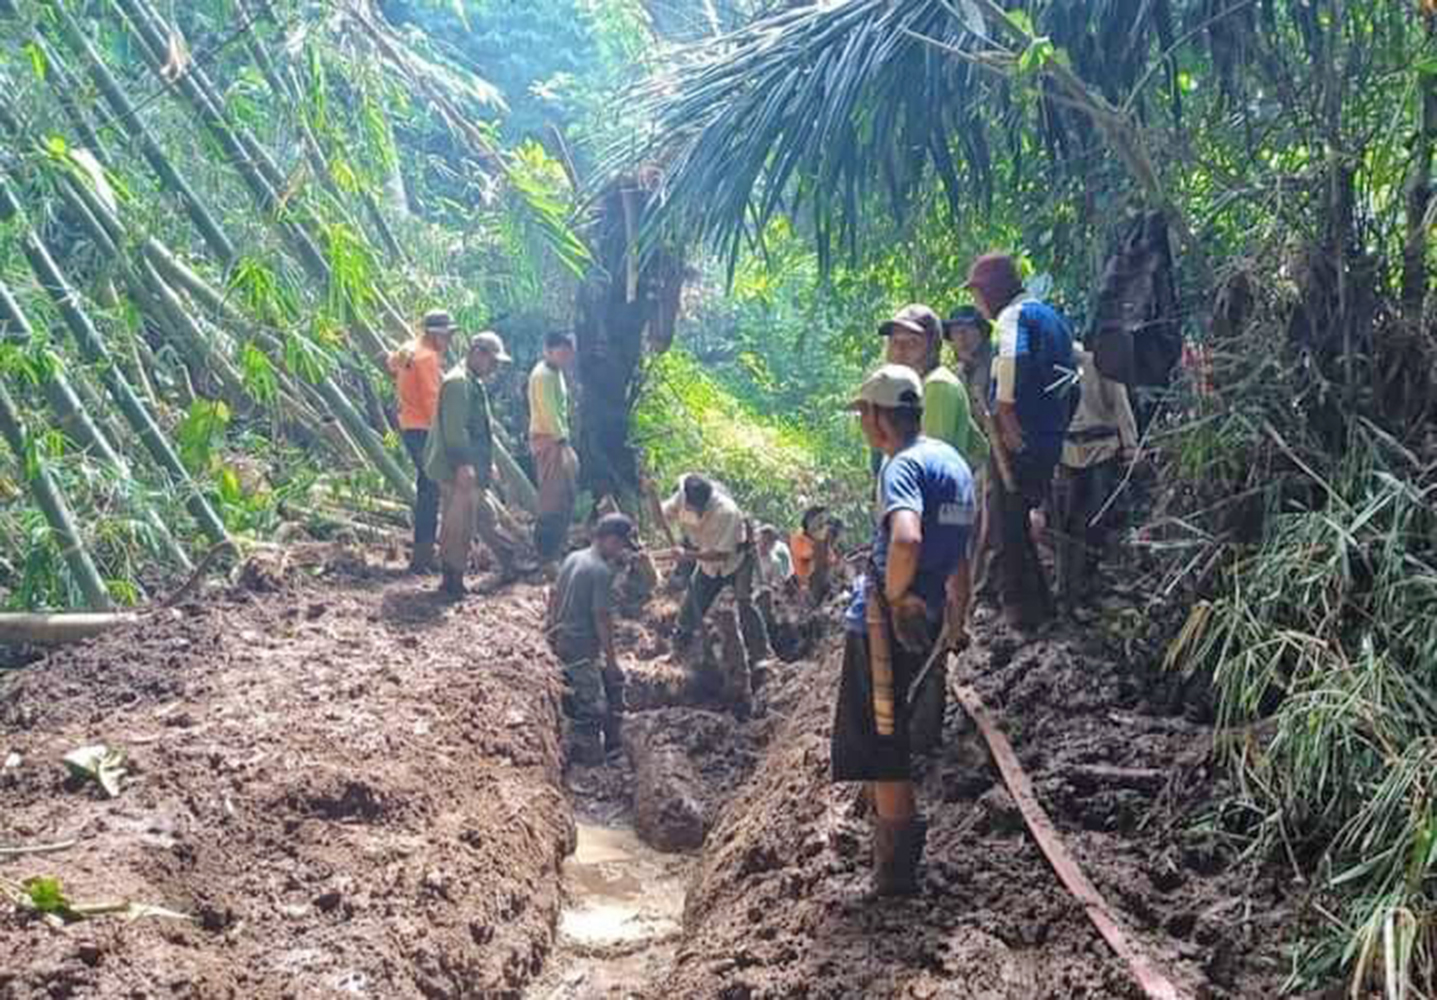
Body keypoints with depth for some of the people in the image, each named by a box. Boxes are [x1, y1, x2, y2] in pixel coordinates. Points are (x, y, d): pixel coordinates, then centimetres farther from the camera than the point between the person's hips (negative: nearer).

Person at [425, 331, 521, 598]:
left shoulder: (474, 383, 19)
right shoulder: (458, 382, -15)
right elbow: (454, 428, -23)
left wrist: (488, 463, 26)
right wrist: (464, 465, -26)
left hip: (472, 471, 11)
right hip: (459, 473, -11)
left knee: (486, 517, 18)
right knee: (459, 525, -5)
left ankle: (509, 563, 29)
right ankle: (452, 582, 1)